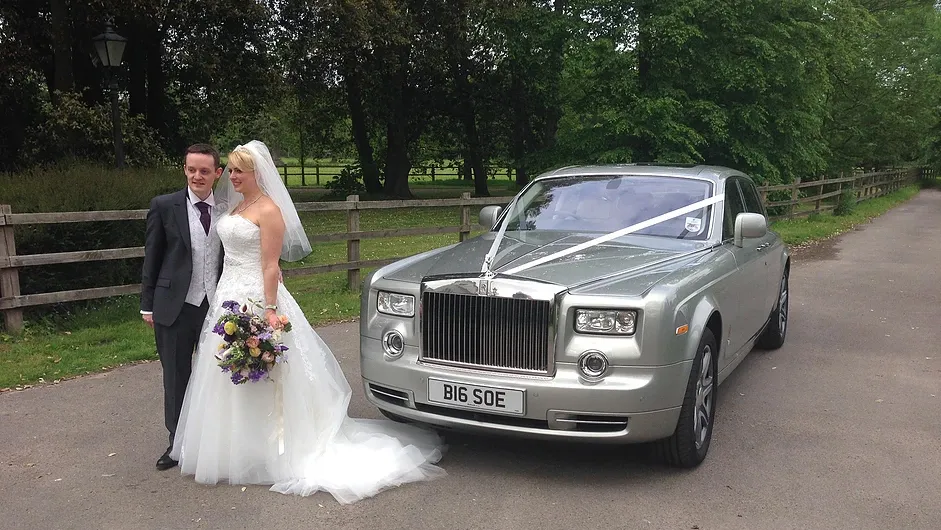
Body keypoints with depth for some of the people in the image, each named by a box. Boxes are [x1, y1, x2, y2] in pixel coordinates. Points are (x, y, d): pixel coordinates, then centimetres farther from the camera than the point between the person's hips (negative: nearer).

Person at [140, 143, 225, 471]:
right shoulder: (164, 206, -3)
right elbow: (152, 258, 0)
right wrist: (147, 304, 0)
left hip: (217, 306, 2)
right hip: (175, 307, -1)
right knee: (176, 377, 9)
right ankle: (177, 441, 25)